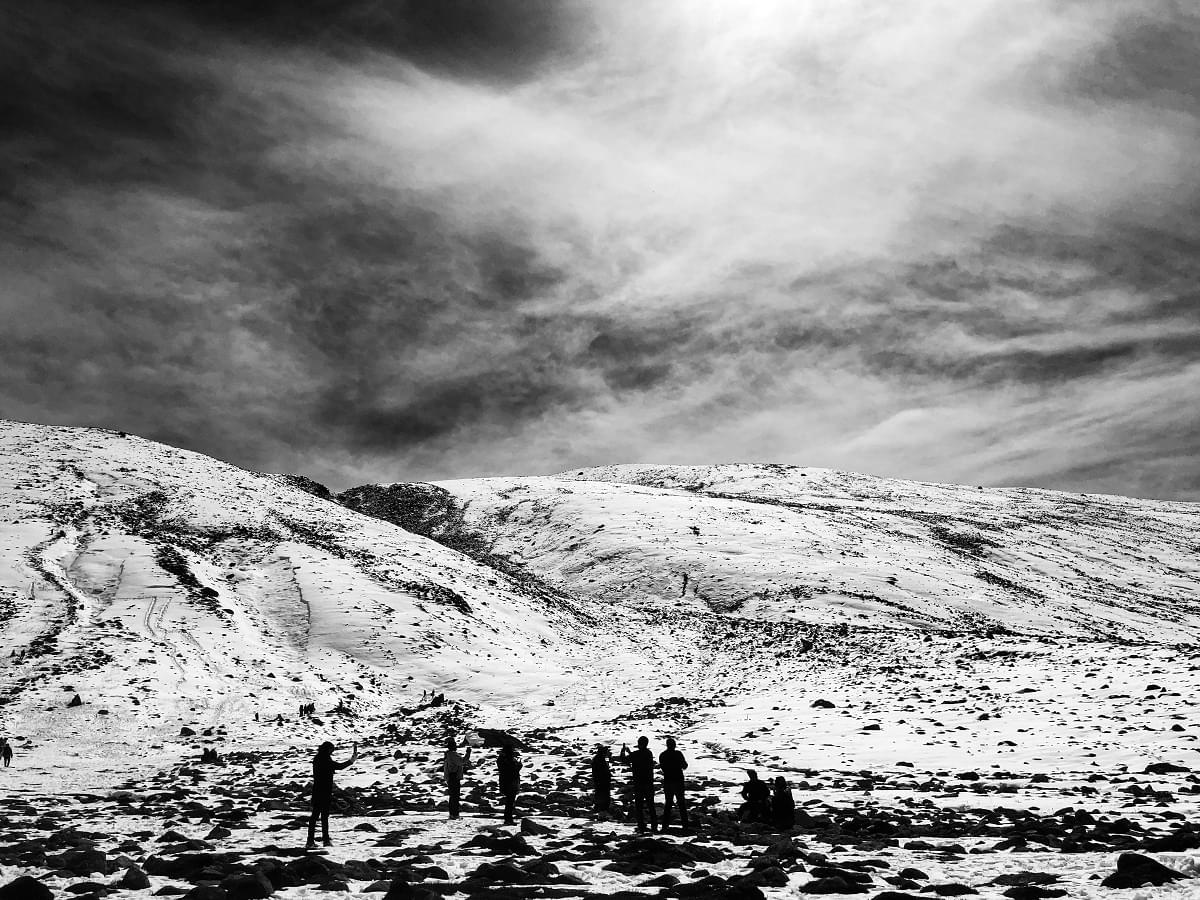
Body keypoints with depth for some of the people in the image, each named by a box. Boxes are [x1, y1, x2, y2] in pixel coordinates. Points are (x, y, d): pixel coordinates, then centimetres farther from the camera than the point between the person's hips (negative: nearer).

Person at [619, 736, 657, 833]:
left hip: (638, 784, -4)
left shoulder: (635, 754, -13)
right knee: (651, 805, 13)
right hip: (649, 783, 4)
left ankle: (641, 827, 2)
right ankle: (654, 826, 12)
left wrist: (623, 750, 18)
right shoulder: (649, 753, 1)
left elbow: (623, 759, 0)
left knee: (639, 806, 5)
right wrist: (629, 752, 26)